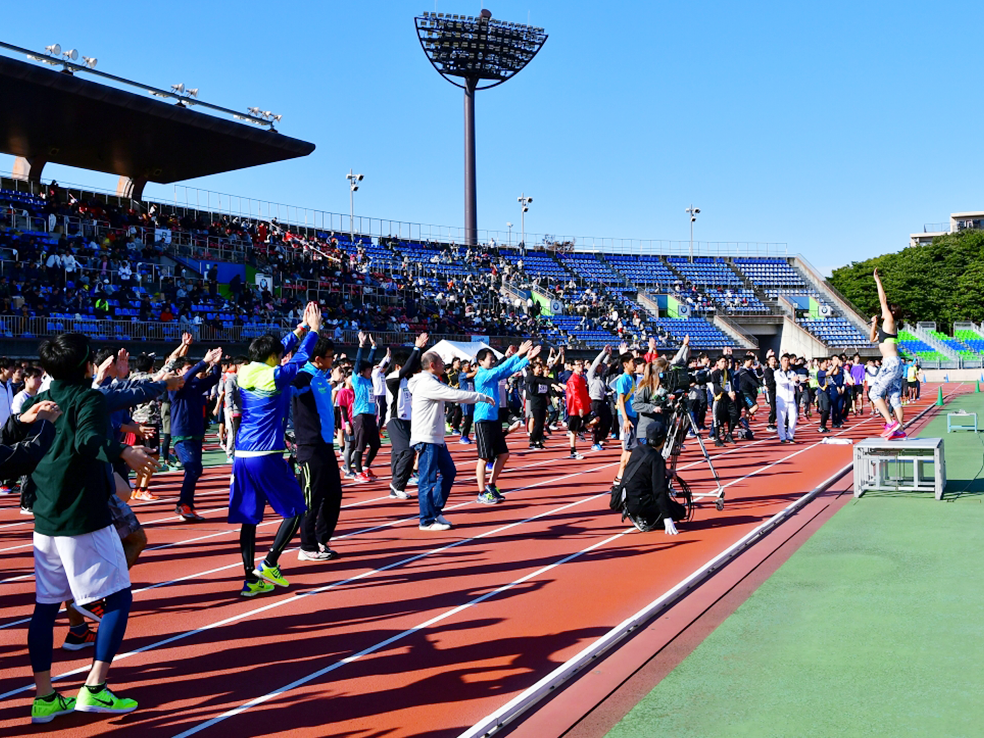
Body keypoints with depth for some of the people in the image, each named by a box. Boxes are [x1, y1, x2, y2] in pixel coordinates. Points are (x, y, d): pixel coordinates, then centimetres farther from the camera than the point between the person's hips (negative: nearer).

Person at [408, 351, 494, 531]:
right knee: (428, 479, -4)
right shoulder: (427, 384, -18)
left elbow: (451, 395, 19)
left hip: (436, 438, 11)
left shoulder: (431, 383, 16)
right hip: (426, 439, -11)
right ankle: (427, 521, 3)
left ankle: (435, 511, 22)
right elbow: (456, 395, -21)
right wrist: (483, 397, -13)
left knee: (449, 472, 14)